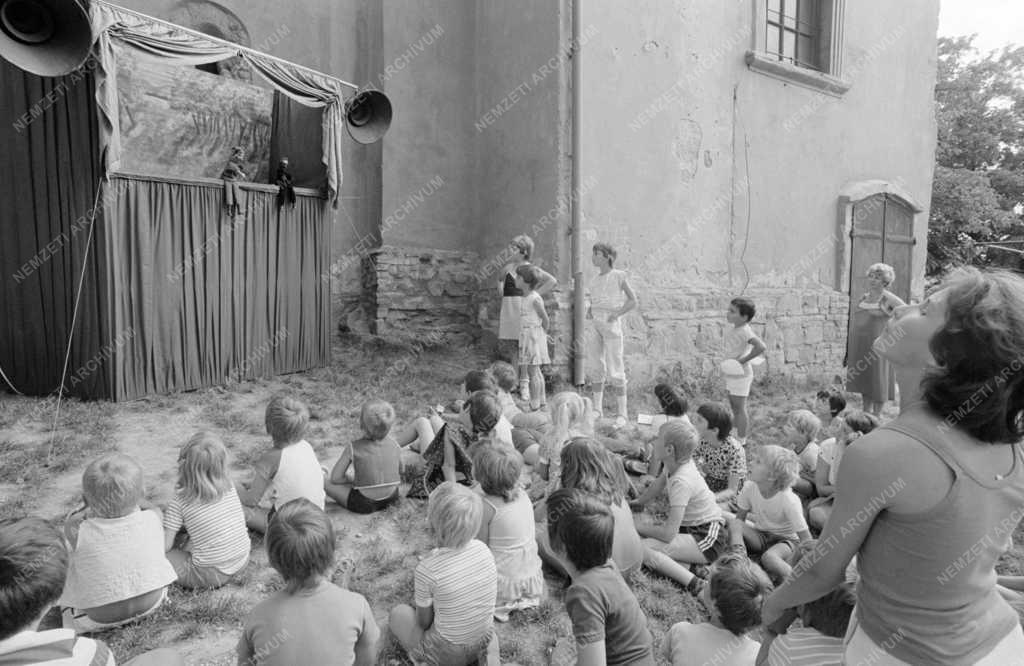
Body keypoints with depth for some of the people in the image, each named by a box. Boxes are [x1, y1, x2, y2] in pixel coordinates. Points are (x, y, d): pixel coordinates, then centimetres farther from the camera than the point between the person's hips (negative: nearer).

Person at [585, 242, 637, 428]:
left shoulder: (619, 276, -1)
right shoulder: (594, 280, 14)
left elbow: (633, 301, 0)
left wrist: (616, 314, -11)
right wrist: (589, 311, 5)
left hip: (611, 324, -6)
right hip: (594, 324, 6)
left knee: (614, 369, -6)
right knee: (597, 367, 8)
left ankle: (621, 413, 1)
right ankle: (597, 408, 16)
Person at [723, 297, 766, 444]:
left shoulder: (744, 331, -26)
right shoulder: (734, 329, 2)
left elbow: (761, 347, -41)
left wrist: (743, 360, -30)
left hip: (740, 376, -9)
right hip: (732, 375, 9)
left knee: (739, 408, 4)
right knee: (734, 407, 22)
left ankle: (741, 441, 18)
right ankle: (738, 434, 39)